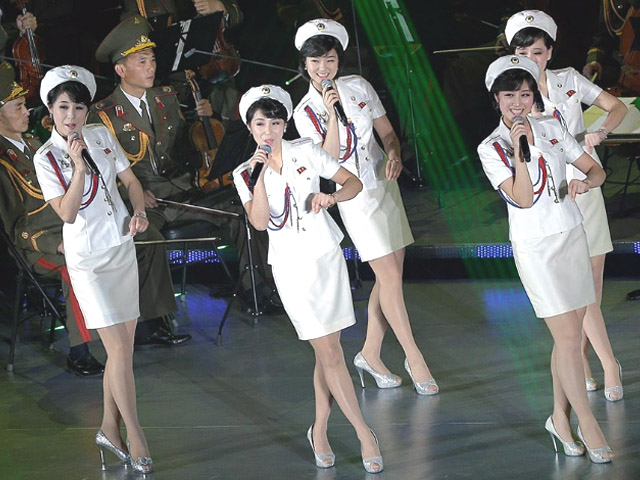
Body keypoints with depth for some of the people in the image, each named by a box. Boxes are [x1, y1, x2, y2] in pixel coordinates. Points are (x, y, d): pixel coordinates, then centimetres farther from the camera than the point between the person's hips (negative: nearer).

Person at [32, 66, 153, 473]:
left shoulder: (102, 136, 3)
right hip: (88, 258, -5)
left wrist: (140, 213, -7)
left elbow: (131, 181, 11)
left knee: (122, 347, 8)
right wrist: (79, 167, -26)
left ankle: (110, 429, 22)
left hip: (122, 248, 5)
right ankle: (135, 436, -1)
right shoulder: (47, 158, -10)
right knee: (120, 349, -9)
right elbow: (67, 213, -17)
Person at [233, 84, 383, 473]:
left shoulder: (306, 152, -1)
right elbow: (259, 222, -16)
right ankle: (364, 433, 3)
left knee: (327, 352, 5)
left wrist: (330, 197, -19)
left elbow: (354, 183, 0)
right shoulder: (246, 174, -3)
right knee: (330, 352, -4)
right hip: (292, 267, -2)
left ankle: (320, 431, 21)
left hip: (327, 256, 2)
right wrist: (260, 176, -23)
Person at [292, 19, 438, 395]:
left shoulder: (358, 87, 2)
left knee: (390, 275, 7)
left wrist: (394, 155, -13)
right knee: (391, 277, -7)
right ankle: (415, 359, 1)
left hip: (385, 185, 5)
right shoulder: (306, 113, -8)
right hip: (355, 195, -5)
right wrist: (332, 116, -27)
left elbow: (387, 131, 8)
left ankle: (371, 354, 19)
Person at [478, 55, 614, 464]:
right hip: (535, 246, -5)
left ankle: (561, 418, 19)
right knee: (568, 336, -7)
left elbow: (596, 170, 8)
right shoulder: (492, 148, -7)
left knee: (571, 335, 7)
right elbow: (522, 198, -17)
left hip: (572, 235, 5)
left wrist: (585, 183, -14)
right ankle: (589, 425, 2)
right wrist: (520, 151, -26)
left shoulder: (551, 129, 6)